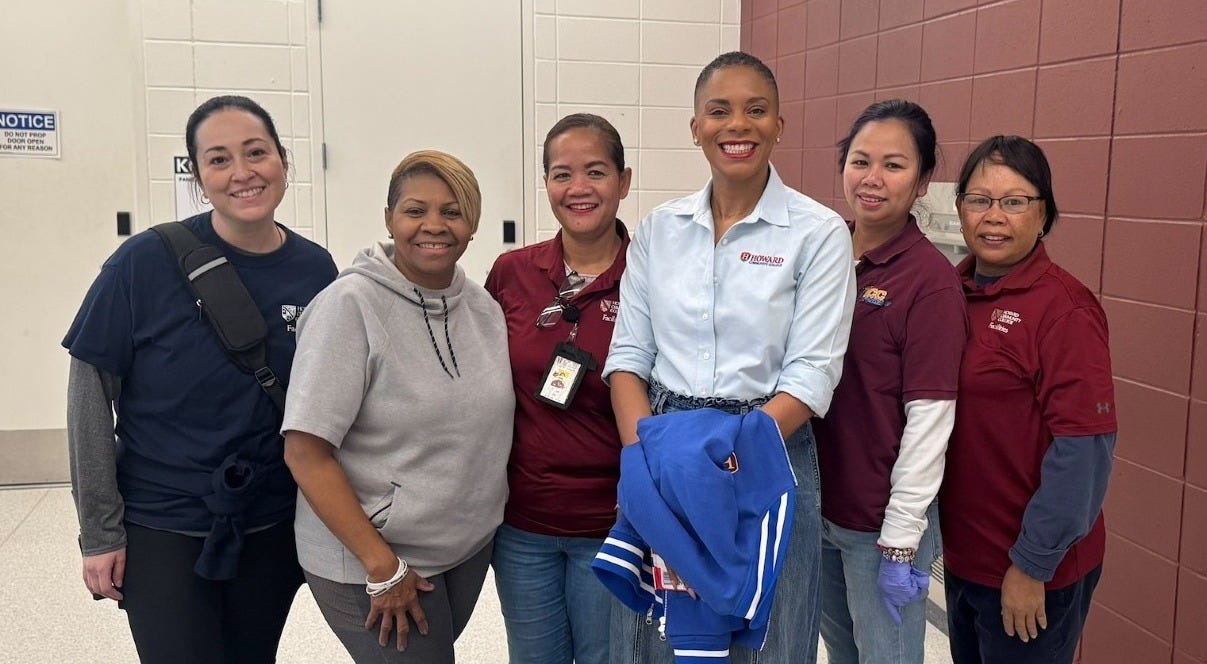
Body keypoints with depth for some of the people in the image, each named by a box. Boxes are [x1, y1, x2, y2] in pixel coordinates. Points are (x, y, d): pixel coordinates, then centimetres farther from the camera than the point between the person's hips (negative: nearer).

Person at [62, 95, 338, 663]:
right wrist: (99, 531, -8)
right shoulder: (146, 262, -15)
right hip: (162, 531, -3)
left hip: (273, 529, 3)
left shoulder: (314, 269, -6)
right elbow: (91, 395, -9)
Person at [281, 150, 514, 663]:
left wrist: (482, 520, 5)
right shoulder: (351, 304, -16)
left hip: (471, 549, 6)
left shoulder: (484, 307, 1)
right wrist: (382, 567, -17)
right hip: (368, 562, -6)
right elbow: (305, 452, -18)